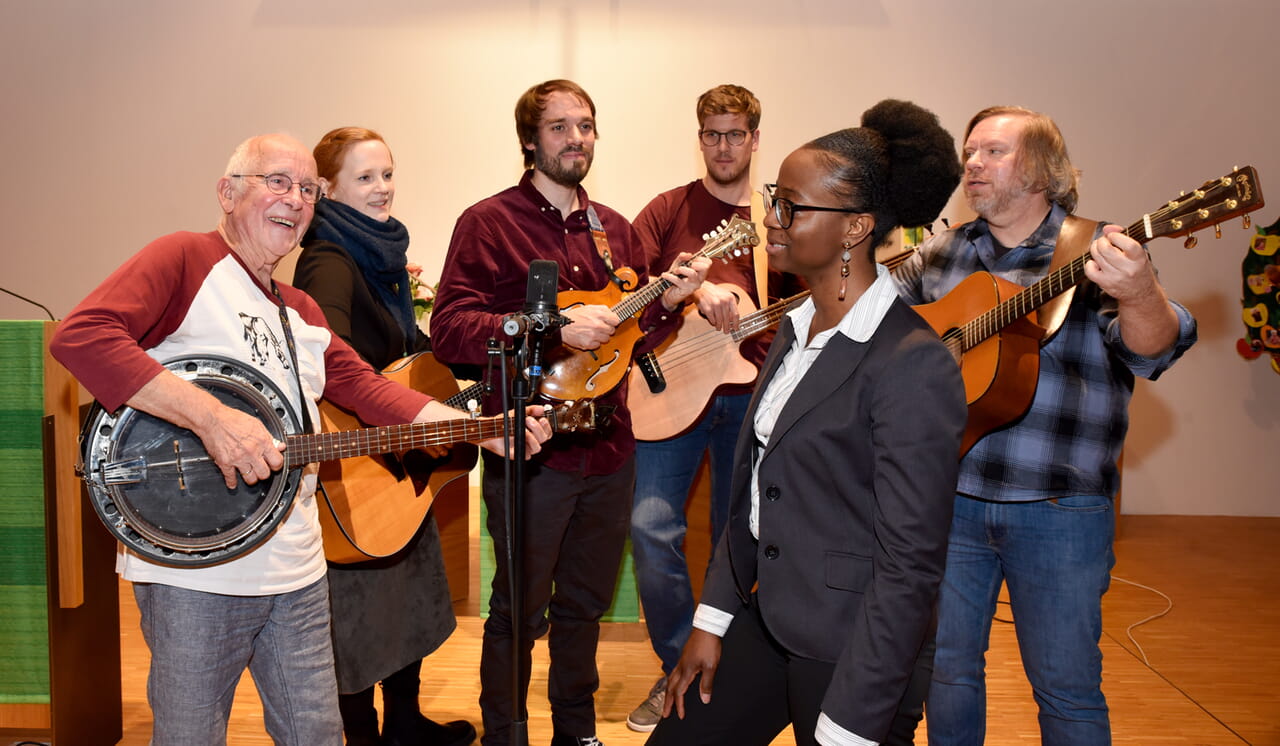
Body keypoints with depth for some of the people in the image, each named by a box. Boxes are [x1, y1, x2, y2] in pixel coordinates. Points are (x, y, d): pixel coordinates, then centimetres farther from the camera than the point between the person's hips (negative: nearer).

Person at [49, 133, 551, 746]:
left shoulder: (301, 312, 17)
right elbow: (80, 335, -22)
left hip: (296, 572, 7)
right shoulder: (186, 259, -7)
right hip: (195, 573, -7)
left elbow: (367, 388, 14)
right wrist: (212, 417, -29)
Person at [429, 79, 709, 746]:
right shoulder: (489, 222, -6)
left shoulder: (613, 229, 13)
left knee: (585, 604, 19)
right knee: (521, 613, 5)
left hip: (607, 448, 6)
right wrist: (557, 328, -25)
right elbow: (450, 330, -17)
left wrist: (668, 302, -5)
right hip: (529, 454, -6)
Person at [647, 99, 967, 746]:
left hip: (846, 652, -7)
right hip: (766, 619, 8)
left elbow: (909, 563, -22)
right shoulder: (796, 329, 5)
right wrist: (713, 618, 9)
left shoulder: (913, 366, -21)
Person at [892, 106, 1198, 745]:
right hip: (950, 497, 4)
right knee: (946, 667, 15)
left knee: (1066, 688, 7)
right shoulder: (941, 255, 8)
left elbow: (1150, 346, -20)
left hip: (1057, 509, -3)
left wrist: (1138, 296, -43)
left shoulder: (1095, 254, -5)